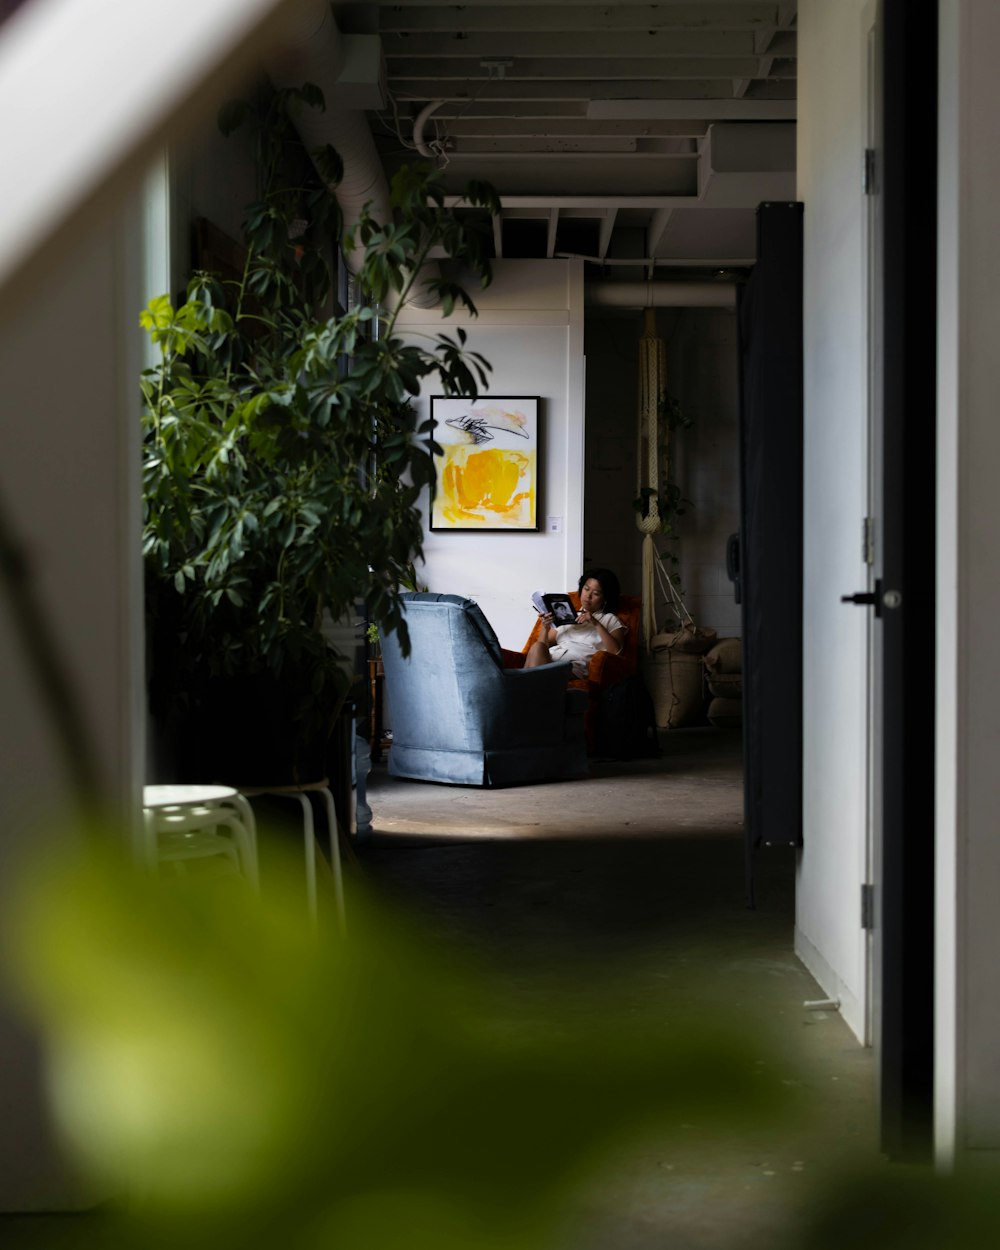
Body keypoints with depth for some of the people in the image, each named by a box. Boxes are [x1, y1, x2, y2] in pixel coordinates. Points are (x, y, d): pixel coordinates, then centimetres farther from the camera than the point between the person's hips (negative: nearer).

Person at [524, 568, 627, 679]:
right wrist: (545, 628, 5)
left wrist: (596, 624, -6)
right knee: (537, 647, -32)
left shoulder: (609, 620, 17)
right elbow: (543, 646, 24)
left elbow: (616, 651, -2)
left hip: (575, 666, -4)